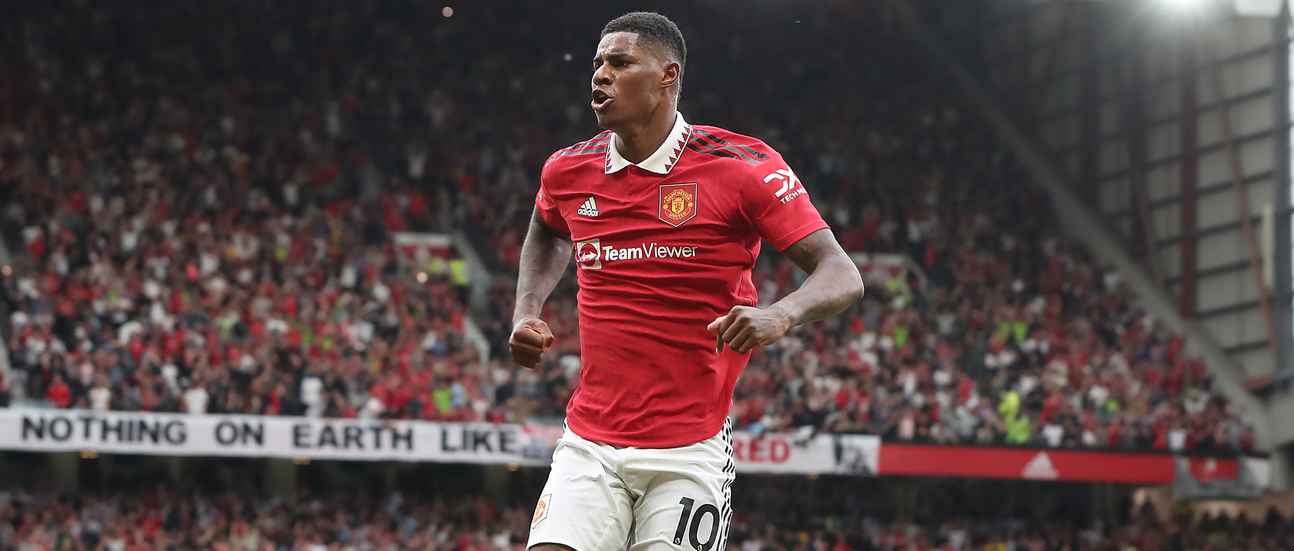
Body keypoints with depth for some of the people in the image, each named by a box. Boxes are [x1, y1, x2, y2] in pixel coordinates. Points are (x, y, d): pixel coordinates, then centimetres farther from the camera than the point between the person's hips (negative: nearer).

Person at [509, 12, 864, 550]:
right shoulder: (568, 171, 6)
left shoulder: (743, 167, -9)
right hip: (588, 442, 3)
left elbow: (842, 276, -11)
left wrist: (781, 313, -32)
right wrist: (526, 313, 12)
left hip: (689, 453, -3)